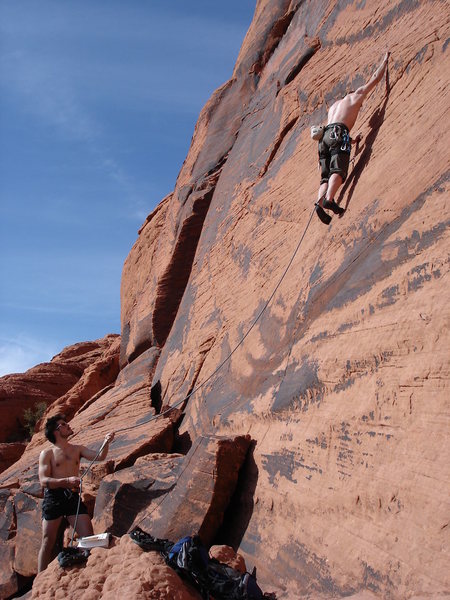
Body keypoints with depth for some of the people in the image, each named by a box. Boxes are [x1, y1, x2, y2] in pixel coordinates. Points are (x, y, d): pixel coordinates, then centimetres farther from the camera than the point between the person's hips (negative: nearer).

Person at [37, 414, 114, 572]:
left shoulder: (77, 449, 14)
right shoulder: (47, 454, 2)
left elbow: (99, 457, 2)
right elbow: (43, 481, -8)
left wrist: (106, 442, -18)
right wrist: (67, 480, -22)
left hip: (73, 496, 4)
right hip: (53, 498, -3)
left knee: (89, 538, -3)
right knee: (48, 542, 1)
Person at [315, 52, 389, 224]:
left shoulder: (334, 105, 39)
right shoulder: (356, 95, 23)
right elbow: (375, 78, 29)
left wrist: (353, 139, 54)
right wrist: (385, 60, 45)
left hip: (325, 135, 6)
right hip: (338, 134, -6)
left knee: (326, 176, -5)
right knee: (338, 171, -21)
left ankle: (320, 202, -28)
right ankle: (329, 199, -44)